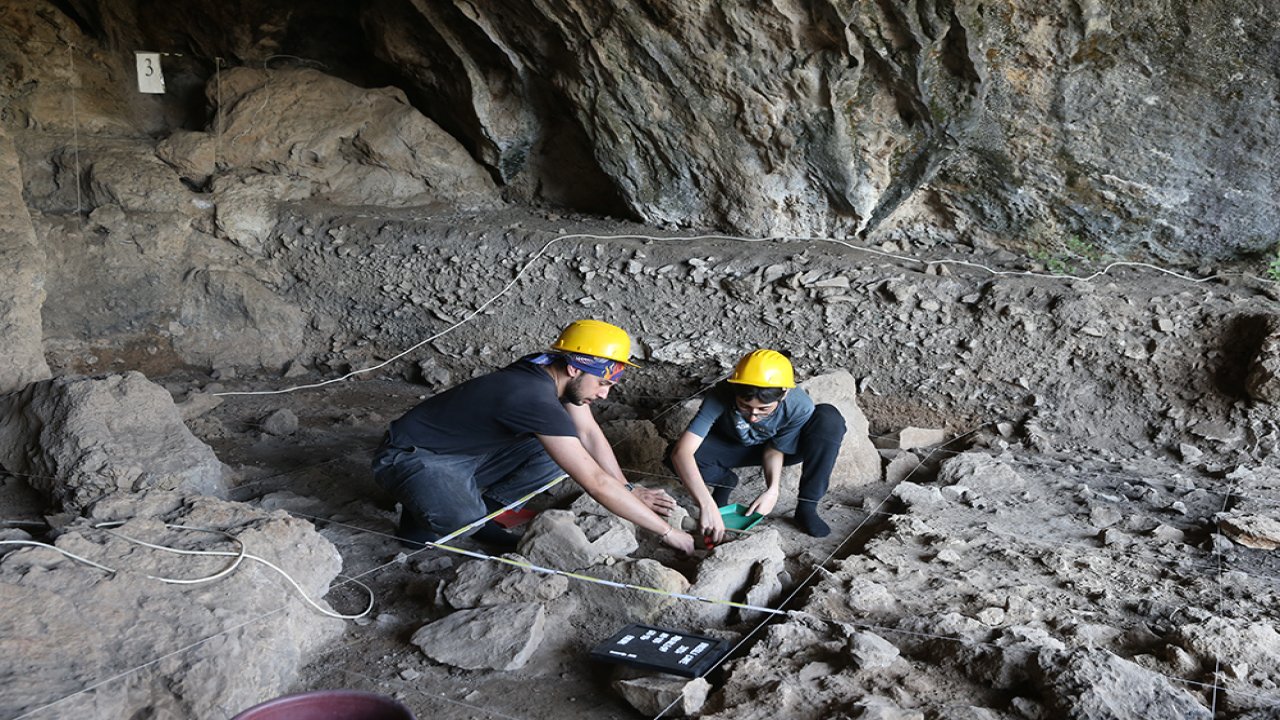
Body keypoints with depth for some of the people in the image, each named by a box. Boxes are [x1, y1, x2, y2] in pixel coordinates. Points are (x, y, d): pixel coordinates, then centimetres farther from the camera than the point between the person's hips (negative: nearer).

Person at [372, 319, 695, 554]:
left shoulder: (559, 374, -8)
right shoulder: (535, 398, -35)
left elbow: (589, 434, 6)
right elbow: (596, 483, -34)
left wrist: (630, 491, -3)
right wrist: (666, 531, -28)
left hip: (464, 455, 8)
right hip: (410, 457, -8)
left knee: (555, 456, -6)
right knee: (462, 518, -38)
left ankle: (479, 509, 4)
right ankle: (423, 517, -3)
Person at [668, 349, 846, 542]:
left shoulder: (800, 406, -34)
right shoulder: (721, 397, -38)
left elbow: (776, 449, -18)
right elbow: (681, 451, -46)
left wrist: (773, 489, -36)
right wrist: (707, 505, -56)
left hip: (784, 445, 0)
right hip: (731, 447, 0)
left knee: (829, 419, -29)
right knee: (676, 457, -31)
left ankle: (807, 507, -17)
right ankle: (725, 481, 3)